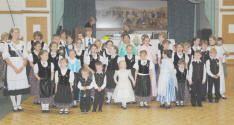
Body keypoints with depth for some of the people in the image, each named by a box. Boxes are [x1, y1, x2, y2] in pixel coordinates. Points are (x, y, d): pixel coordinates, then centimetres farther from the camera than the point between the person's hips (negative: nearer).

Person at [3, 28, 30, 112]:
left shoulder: (22, 44, 10)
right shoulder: (7, 44, -1)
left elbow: (25, 57, 8)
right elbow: (6, 58, -6)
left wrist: (22, 67, -6)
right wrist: (14, 68, -12)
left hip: (21, 68, 3)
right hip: (11, 68, -3)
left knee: (20, 86, 3)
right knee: (12, 87, -3)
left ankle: (19, 105, 13)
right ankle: (14, 105, 6)